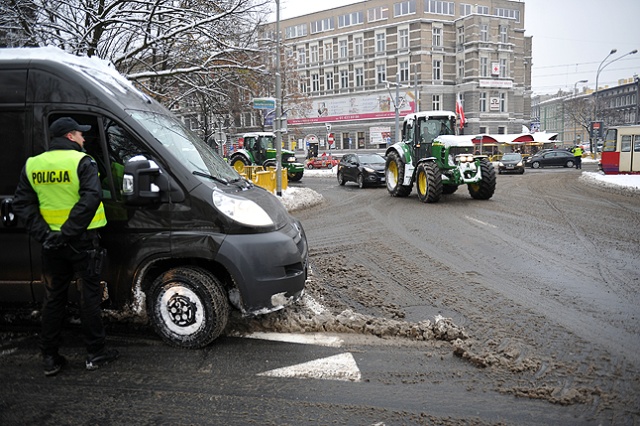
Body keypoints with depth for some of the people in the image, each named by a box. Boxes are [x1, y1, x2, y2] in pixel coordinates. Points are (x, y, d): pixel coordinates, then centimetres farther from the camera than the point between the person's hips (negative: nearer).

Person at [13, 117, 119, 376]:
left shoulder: (32, 165, 6)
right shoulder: (82, 162, -11)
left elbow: (22, 204, 1)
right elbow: (90, 199, -25)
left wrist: (42, 233, -6)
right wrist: (68, 231, -23)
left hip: (51, 244, 5)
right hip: (81, 241, -5)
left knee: (53, 299, 14)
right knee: (89, 297, 6)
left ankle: (50, 359, 20)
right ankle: (95, 354, 14)